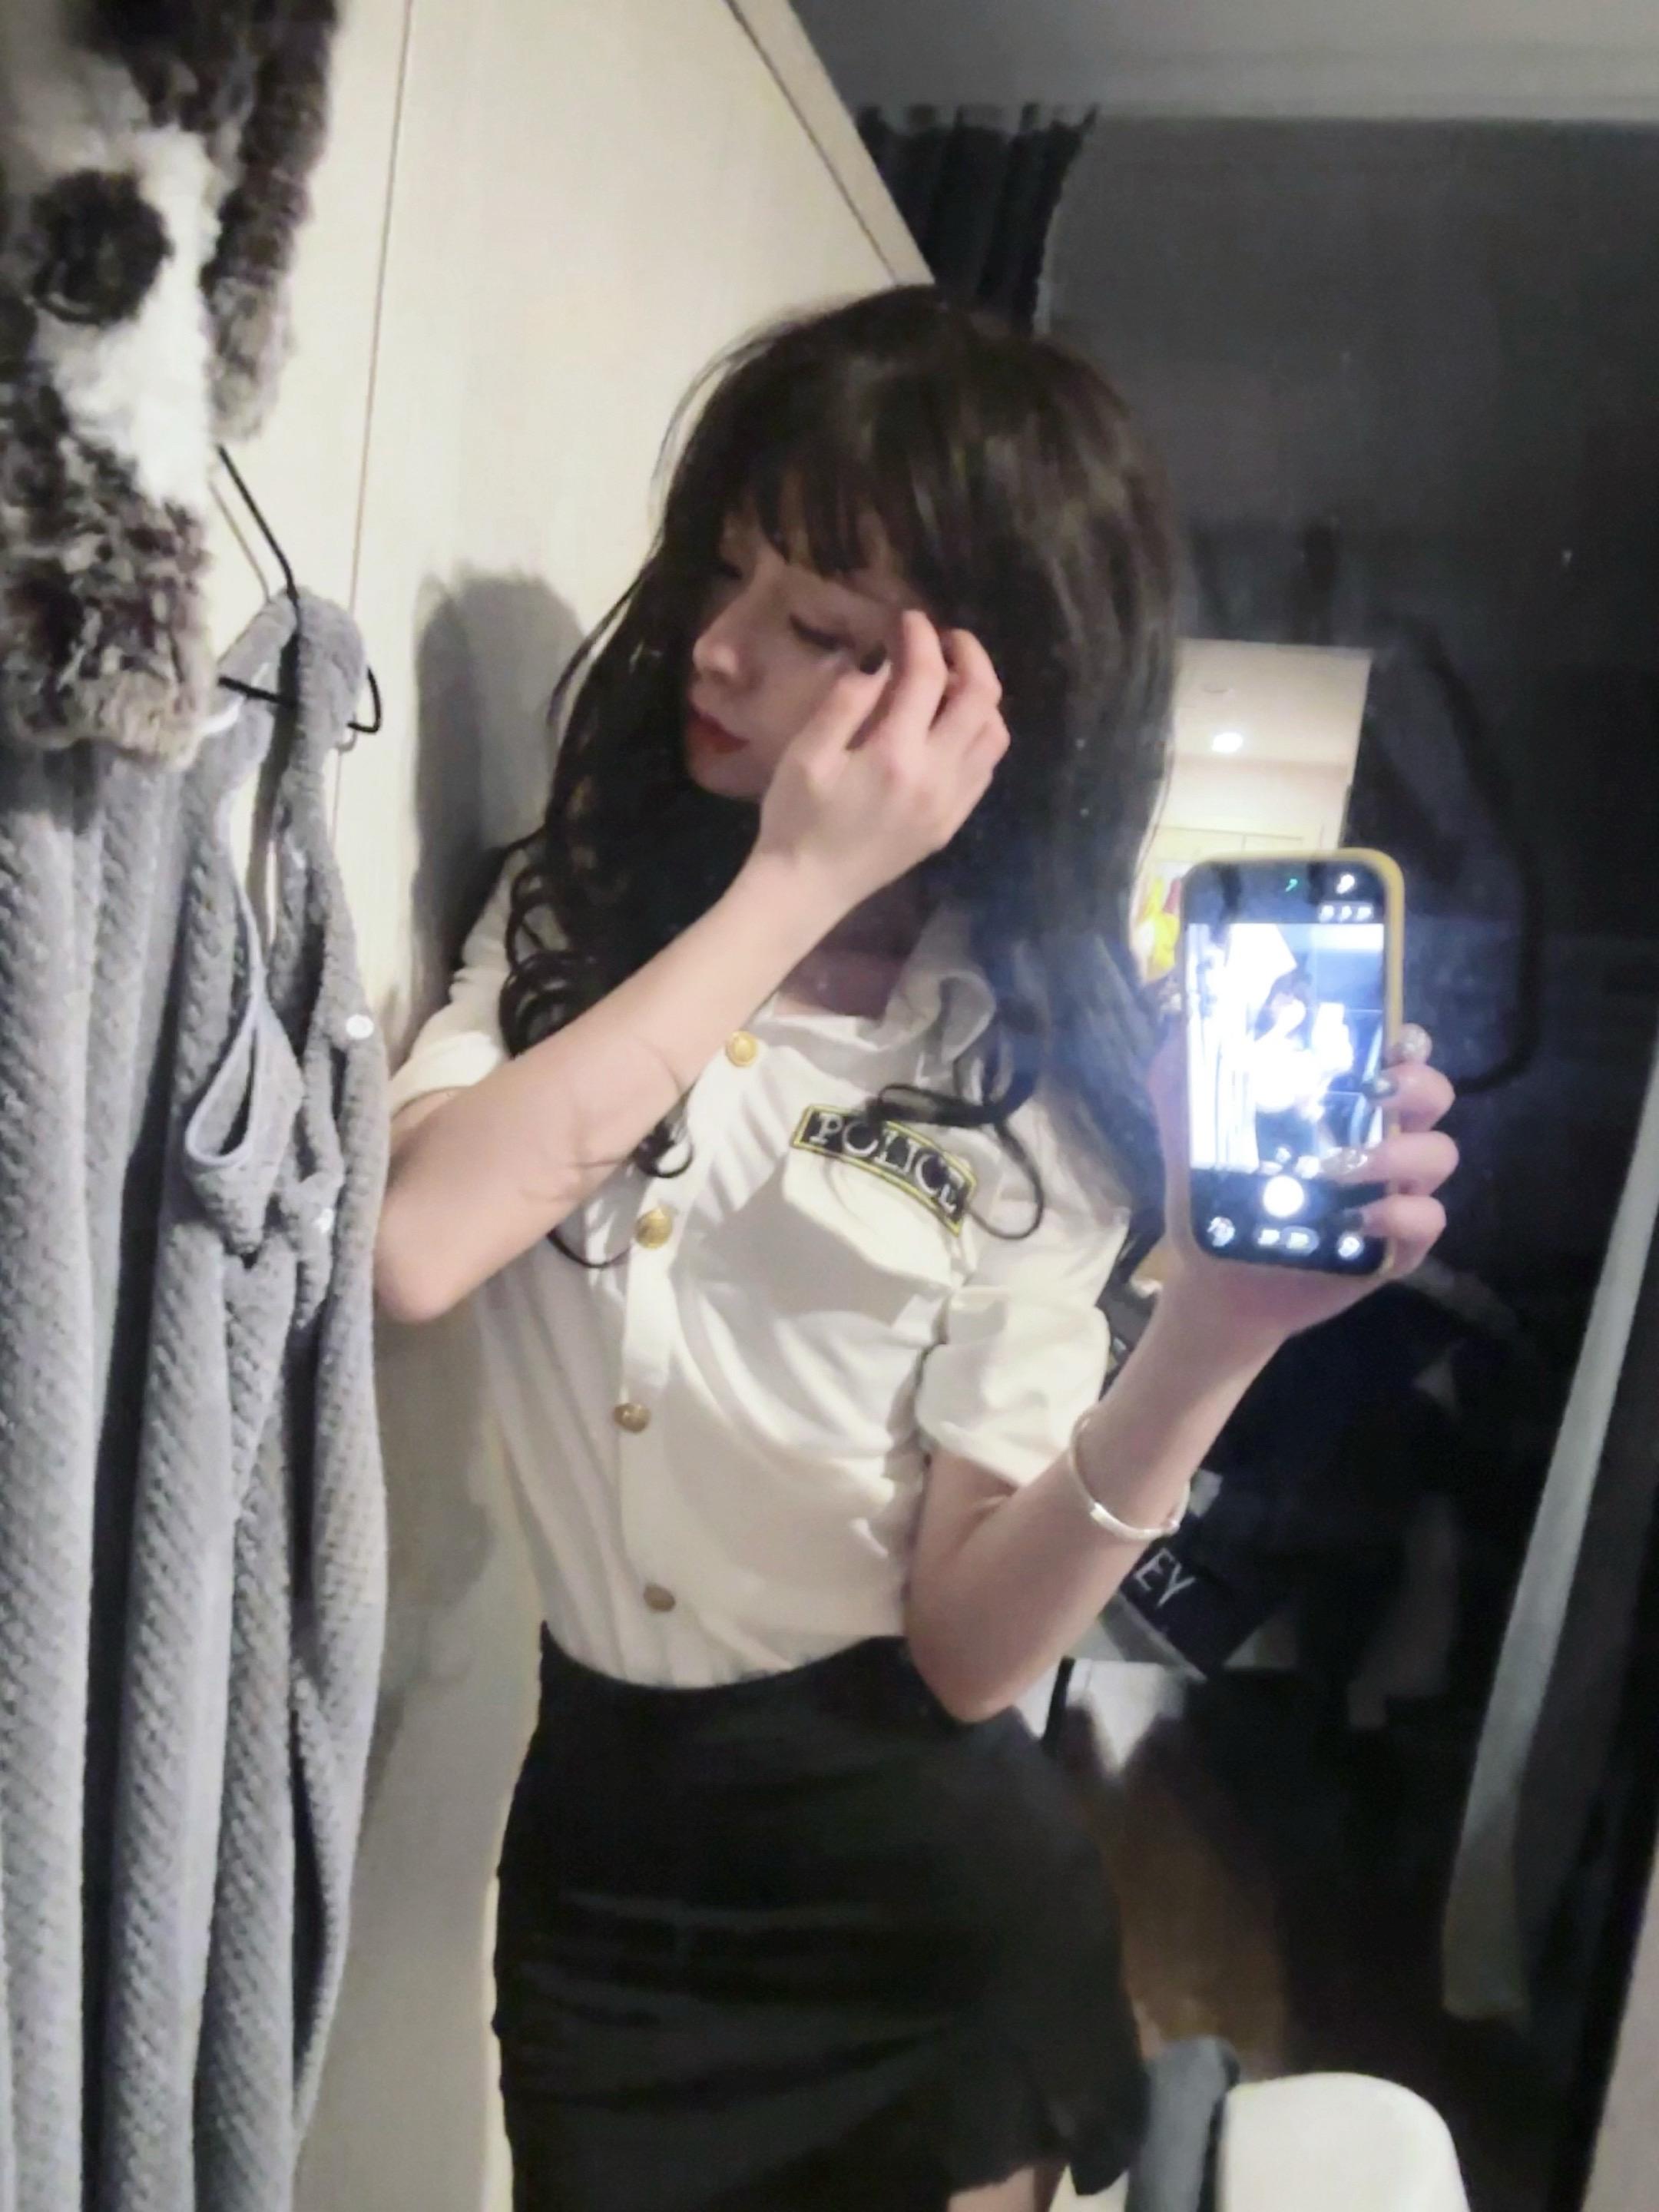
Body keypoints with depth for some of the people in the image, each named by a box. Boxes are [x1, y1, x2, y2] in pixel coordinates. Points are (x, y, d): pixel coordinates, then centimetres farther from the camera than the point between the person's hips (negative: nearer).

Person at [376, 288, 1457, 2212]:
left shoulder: (1034, 1078, -11)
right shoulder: (567, 916, -4)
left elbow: (969, 1644, -14)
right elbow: (402, 1245, -26)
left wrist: (1218, 1332, -28)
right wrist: (786, 893, -25)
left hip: (920, 1903, -1)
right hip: (597, 1855, 2)